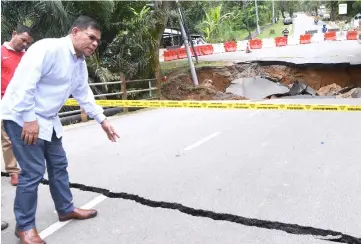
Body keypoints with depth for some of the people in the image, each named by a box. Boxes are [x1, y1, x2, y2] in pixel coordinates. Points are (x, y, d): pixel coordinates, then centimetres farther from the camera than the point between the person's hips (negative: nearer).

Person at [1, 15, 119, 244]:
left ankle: (66, 209, 33)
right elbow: (24, 82, -27)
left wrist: (102, 120, 14)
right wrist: (29, 119, -26)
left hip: (48, 120, 9)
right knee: (33, 171, -6)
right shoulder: (48, 48, -21)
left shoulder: (80, 63, 8)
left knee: (58, 164, 15)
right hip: (22, 118, -9)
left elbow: (84, 93, 17)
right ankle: (25, 226, 14)